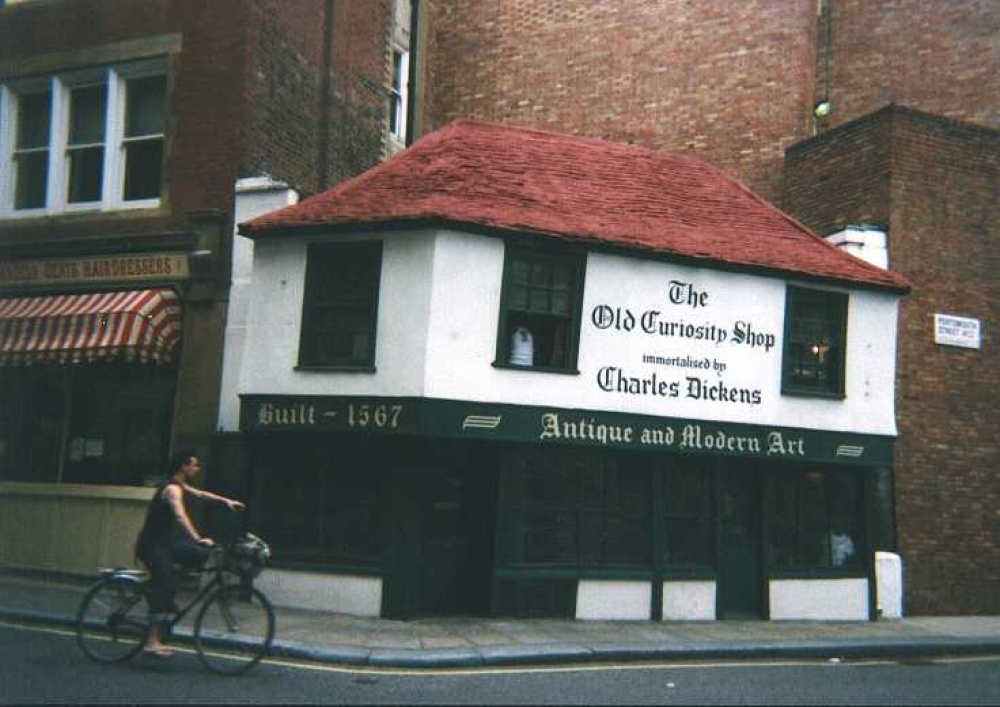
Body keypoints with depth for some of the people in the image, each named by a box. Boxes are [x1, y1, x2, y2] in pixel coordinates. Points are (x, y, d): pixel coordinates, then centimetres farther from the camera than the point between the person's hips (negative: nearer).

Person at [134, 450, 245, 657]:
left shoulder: (180, 486, 12)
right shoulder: (173, 489, -19)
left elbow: (200, 494, 27)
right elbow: (180, 516, -35)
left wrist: (226, 501, 20)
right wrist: (198, 539, -46)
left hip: (164, 543, 10)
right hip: (153, 546, -10)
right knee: (165, 587, -15)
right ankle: (153, 641, -16)